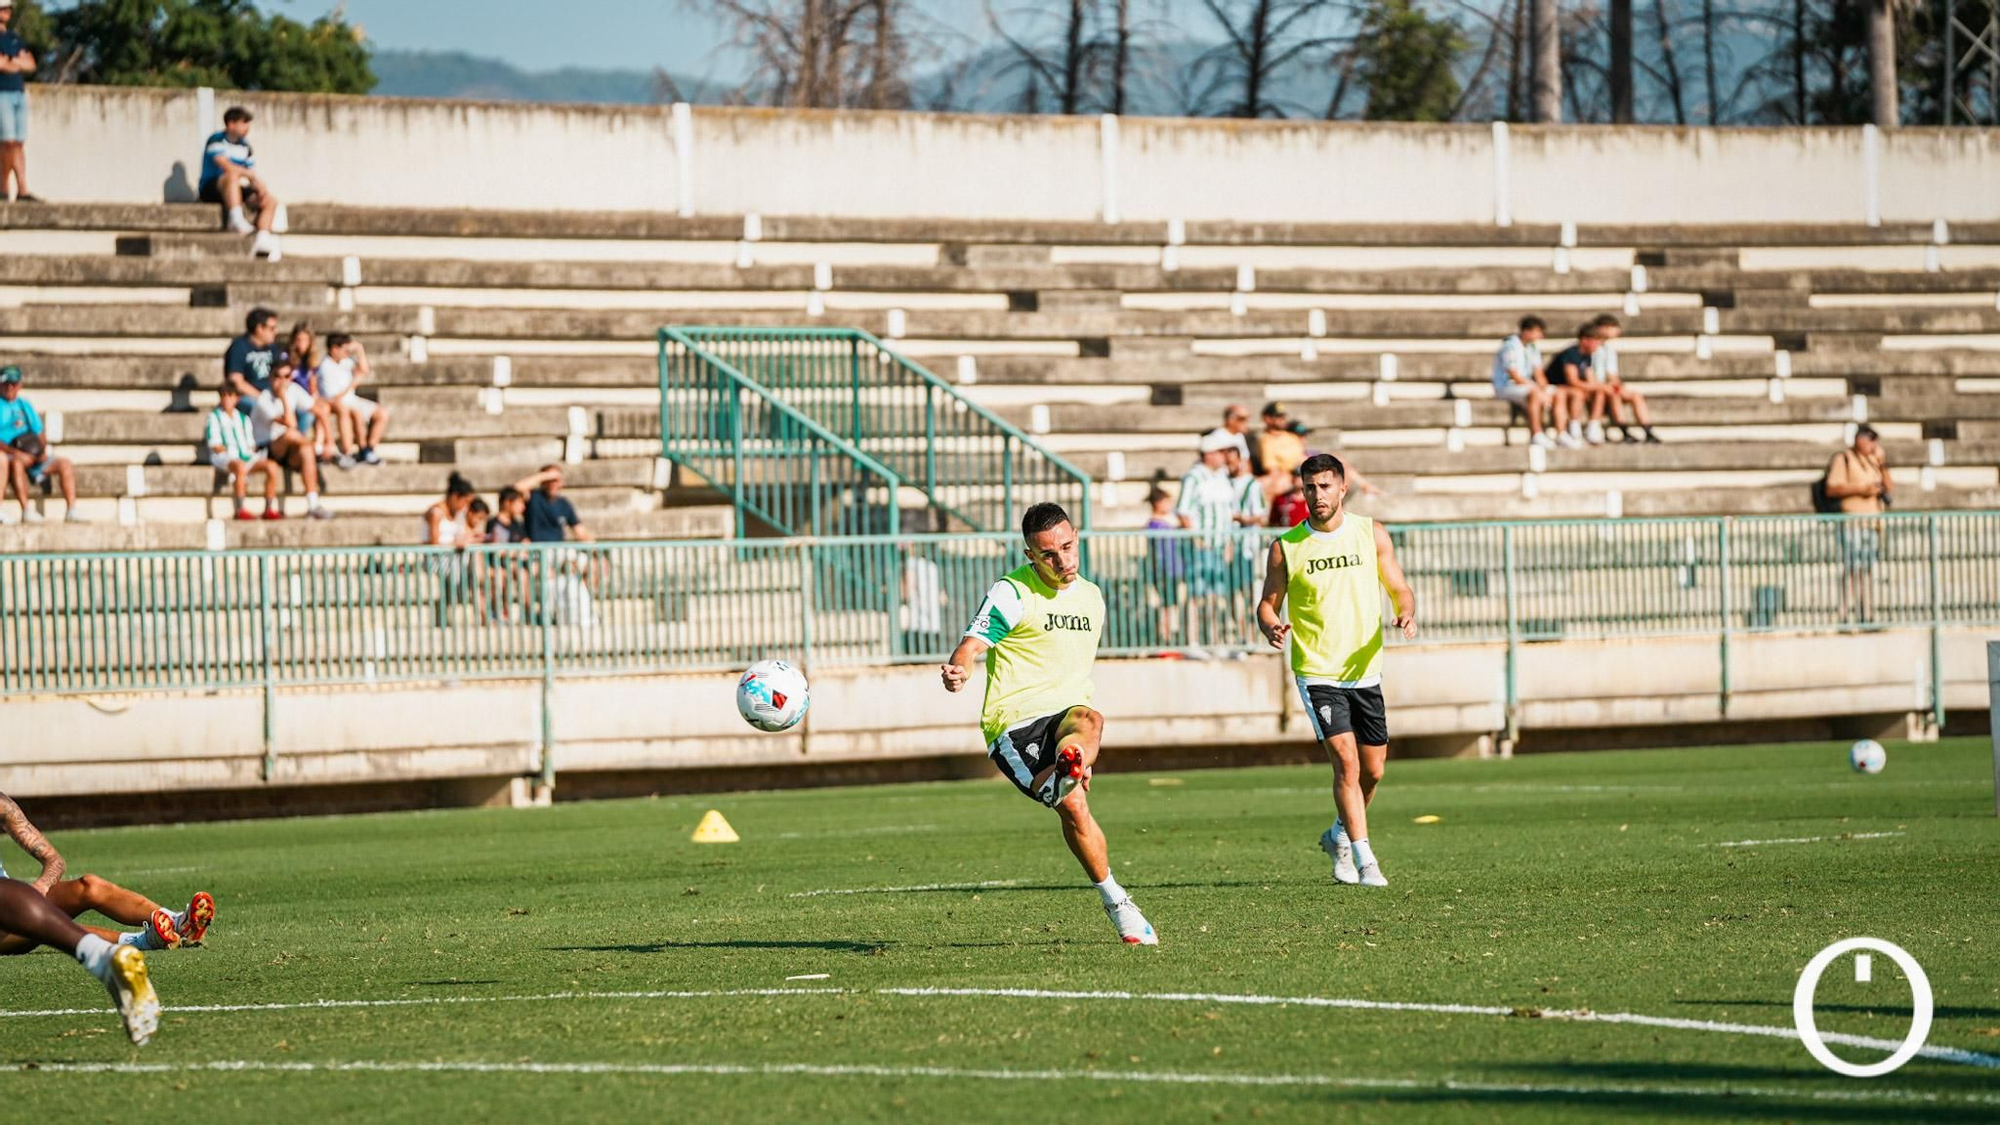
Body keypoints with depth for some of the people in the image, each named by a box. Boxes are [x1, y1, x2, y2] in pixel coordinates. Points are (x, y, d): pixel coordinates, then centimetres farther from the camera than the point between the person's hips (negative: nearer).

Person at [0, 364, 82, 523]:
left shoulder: (25, 405, 20)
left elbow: (40, 431, 20)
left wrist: (42, 449, -1)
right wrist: (15, 453, -22)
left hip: (31, 457, 6)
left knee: (64, 463, -8)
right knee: (17, 463, -39)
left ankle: (71, 510, -14)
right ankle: (26, 510, -39)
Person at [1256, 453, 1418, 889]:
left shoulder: (1371, 534, 3)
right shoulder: (1286, 547, -2)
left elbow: (1399, 588, 8)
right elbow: (1268, 603, 4)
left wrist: (1407, 613, -15)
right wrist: (1272, 627, -19)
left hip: (1365, 669, 3)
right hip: (1317, 673, -3)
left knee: (1373, 770, 9)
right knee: (1346, 762, -16)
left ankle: (1340, 836, 35)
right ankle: (1365, 860, -12)